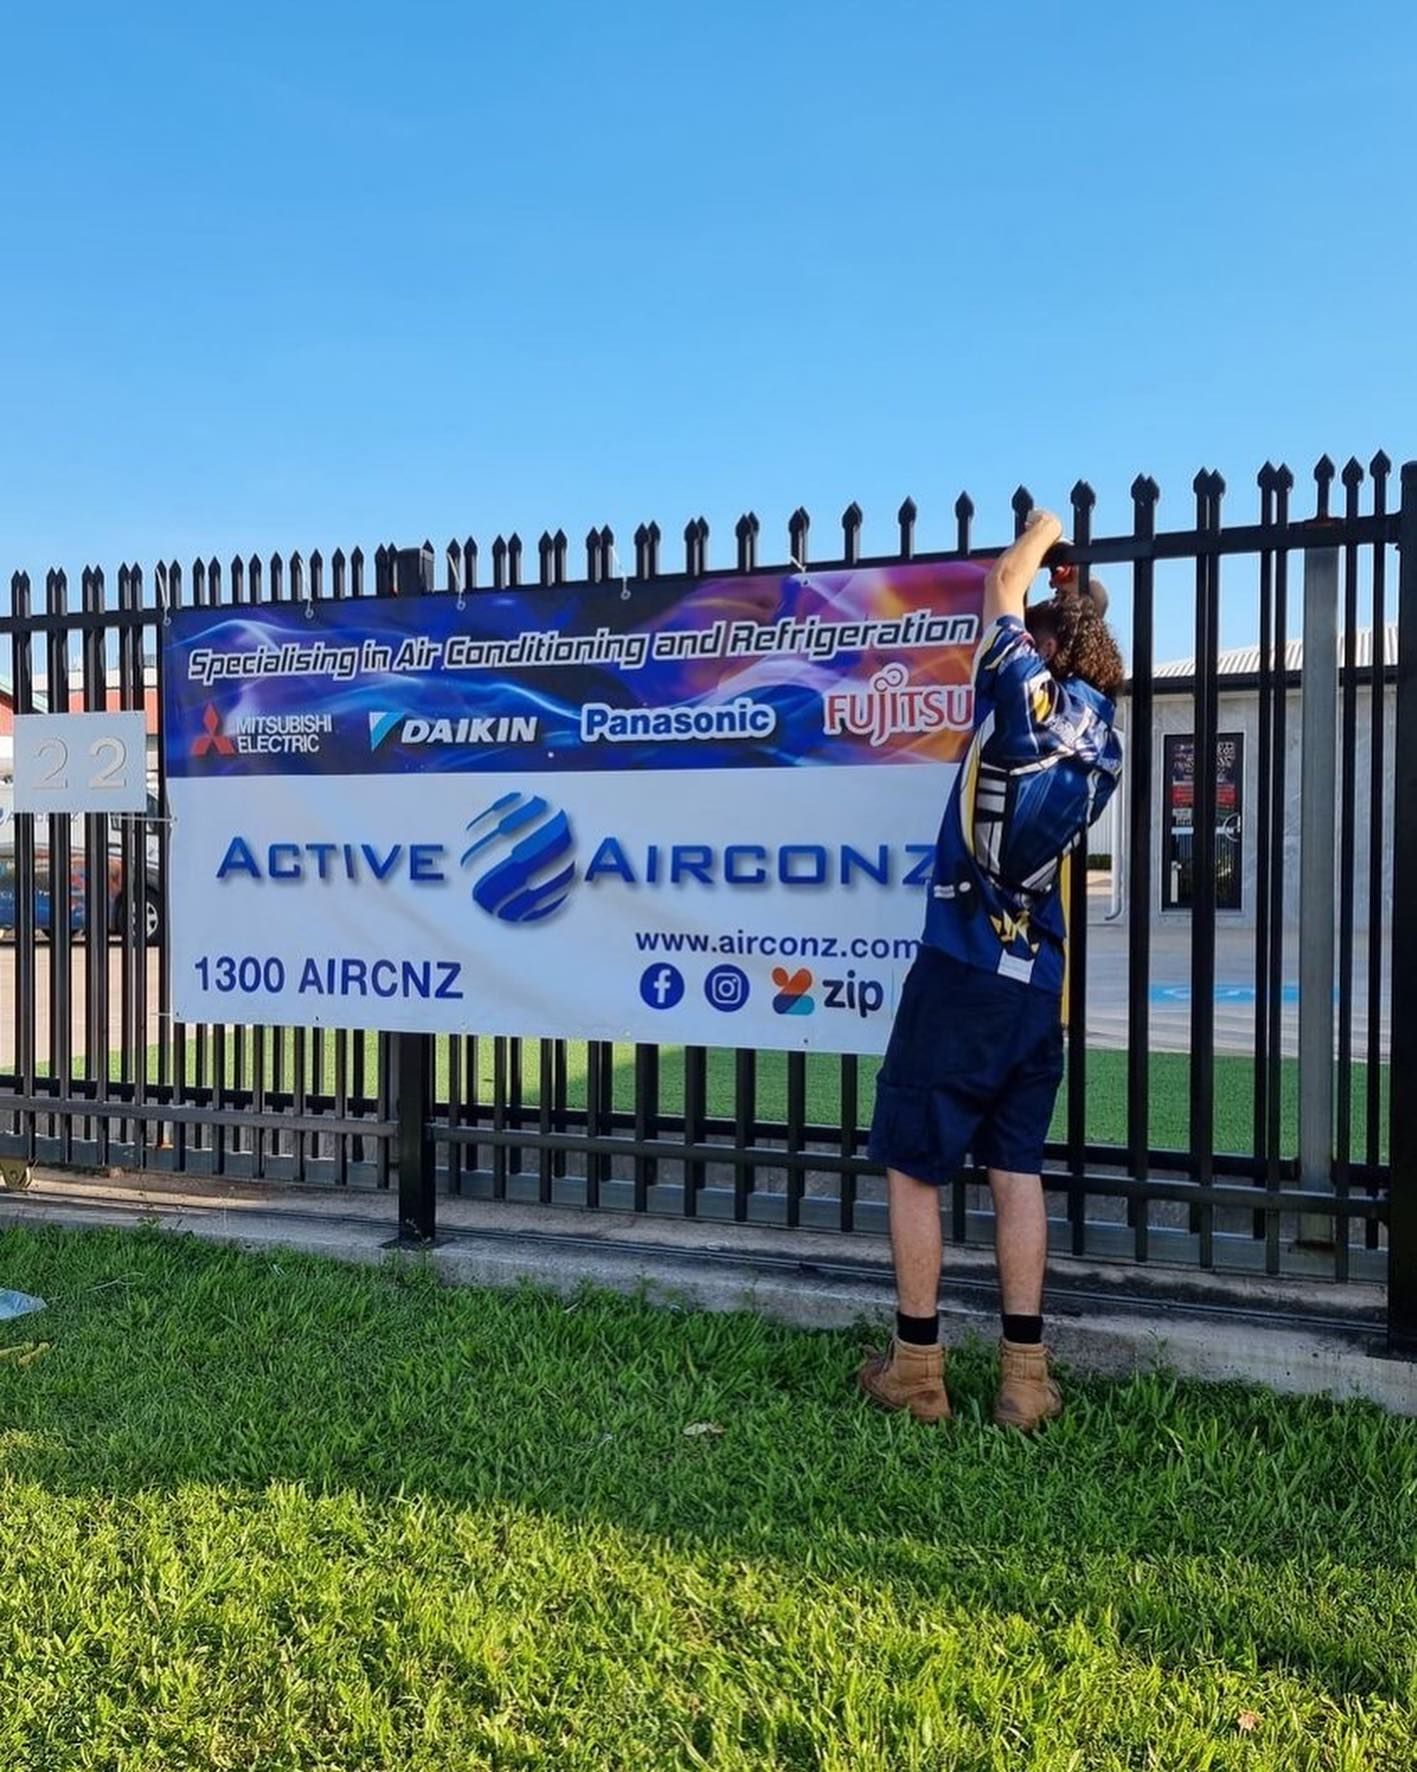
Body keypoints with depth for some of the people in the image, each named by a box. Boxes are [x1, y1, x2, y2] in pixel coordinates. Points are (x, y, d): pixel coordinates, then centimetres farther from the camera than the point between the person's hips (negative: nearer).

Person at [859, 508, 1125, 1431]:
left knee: (915, 1168, 4)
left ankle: (917, 1368, 11)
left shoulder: (1026, 693, -7)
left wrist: (1043, 532, 27)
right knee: (1017, 1171, 11)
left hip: (961, 970, -6)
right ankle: (1025, 1375, 13)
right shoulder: (1104, 735, 10)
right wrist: (1080, 594, 34)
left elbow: (1004, 585, 10)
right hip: (1041, 982, 6)